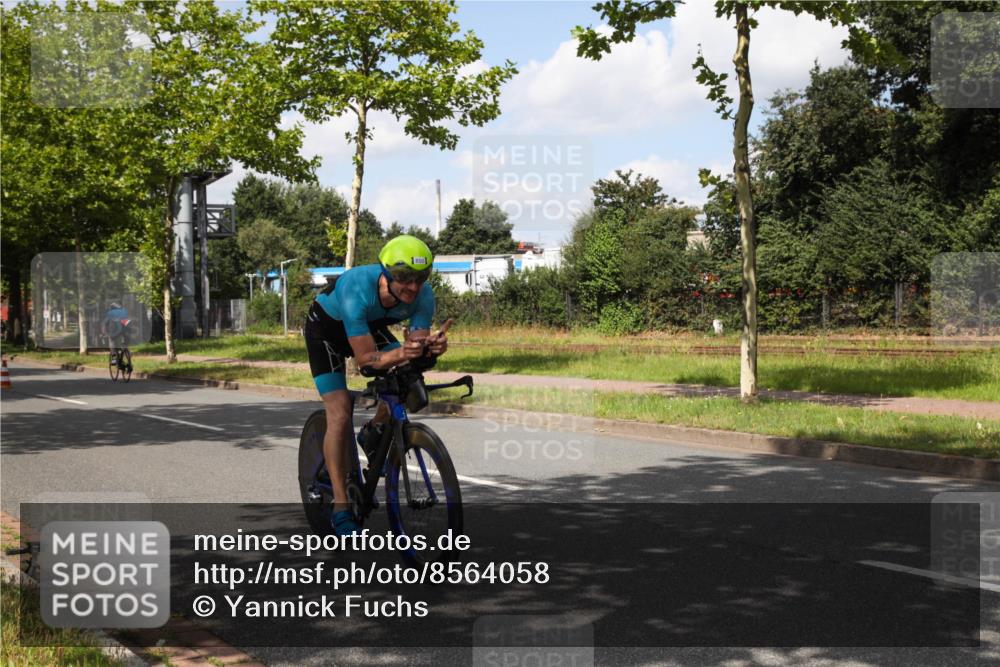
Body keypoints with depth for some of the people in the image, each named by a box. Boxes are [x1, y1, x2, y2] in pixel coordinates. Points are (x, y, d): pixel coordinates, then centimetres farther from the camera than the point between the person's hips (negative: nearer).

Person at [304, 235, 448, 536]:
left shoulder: (423, 295, -27)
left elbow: (416, 346, -25)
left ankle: (373, 433, 11)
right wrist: (401, 354, -57)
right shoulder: (357, 289, -41)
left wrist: (431, 347, -47)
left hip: (372, 326, 5)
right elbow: (365, 358, -40)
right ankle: (340, 507, -9)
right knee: (340, 415, -16)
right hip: (326, 328, -5)